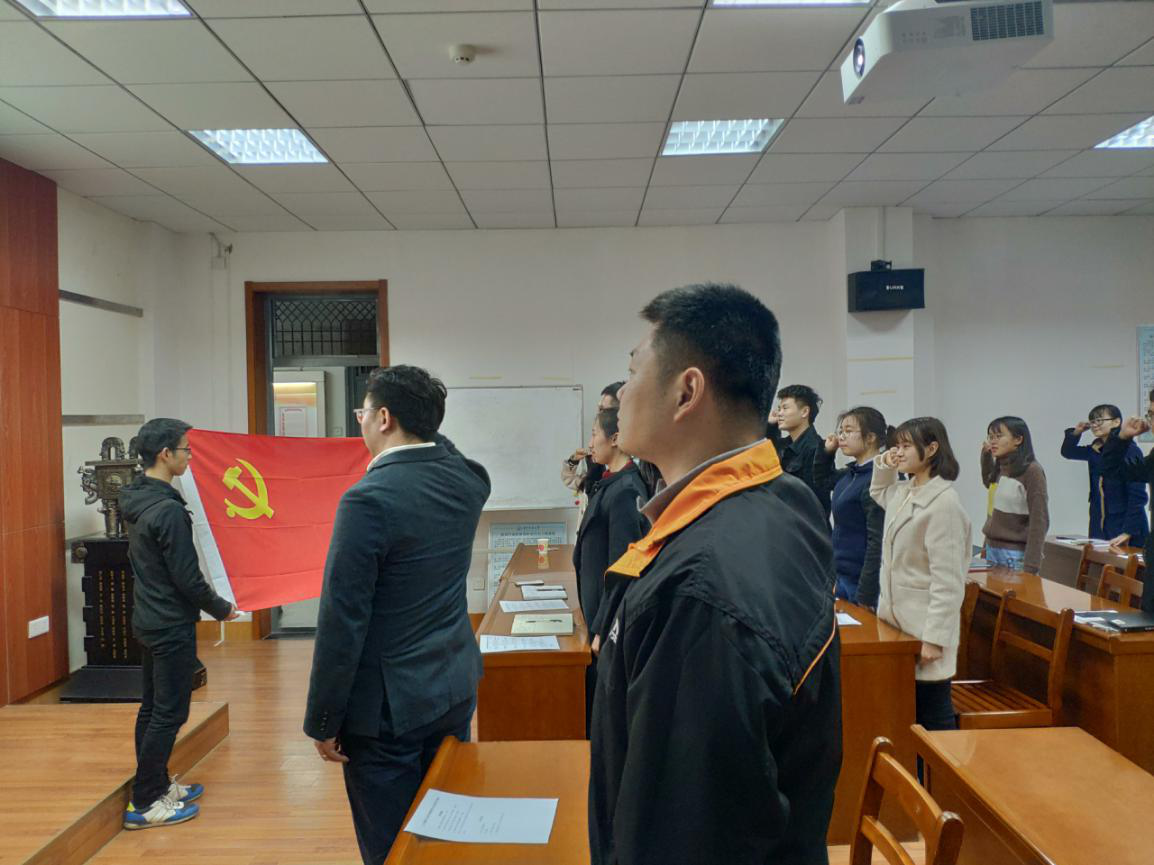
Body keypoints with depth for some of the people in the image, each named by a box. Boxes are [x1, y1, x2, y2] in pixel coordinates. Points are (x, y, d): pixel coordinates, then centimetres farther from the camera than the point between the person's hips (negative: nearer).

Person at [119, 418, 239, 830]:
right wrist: (221, 608, -5)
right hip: (172, 626, -10)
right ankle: (145, 804, 8)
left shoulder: (135, 500, 6)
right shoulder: (169, 510, -23)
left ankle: (157, 784, 30)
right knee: (169, 713, 0)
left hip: (147, 621, 10)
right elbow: (187, 578, -21)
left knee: (152, 707, 17)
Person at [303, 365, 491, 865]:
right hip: (456, 689, 7)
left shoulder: (368, 499, -21)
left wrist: (323, 721, -9)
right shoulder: (467, 479, -1)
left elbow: (343, 622, -19)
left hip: (388, 708, -7)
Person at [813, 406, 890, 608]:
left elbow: (878, 541, -21)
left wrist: (866, 597, -20)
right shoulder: (850, 474, 6)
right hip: (843, 576, 8)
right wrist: (826, 452, 9)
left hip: (864, 581, -8)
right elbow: (822, 483, 27)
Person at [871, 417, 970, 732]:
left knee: (934, 717, 2)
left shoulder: (943, 502, -18)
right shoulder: (903, 493, 8)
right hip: (897, 621, 8)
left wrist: (935, 638, -20)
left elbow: (947, 581, -19)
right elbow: (879, 494, 34)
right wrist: (883, 466, 14)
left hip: (925, 628, -8)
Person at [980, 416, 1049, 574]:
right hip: (992, 549, 7)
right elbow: (988, 483, 33)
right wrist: (986, 455, 16)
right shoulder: (1000, 468, 9)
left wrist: (1030, 566, -19)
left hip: (1015, 555, -7)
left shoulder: (1031, 471, -12)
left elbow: (1039, 521, -14)